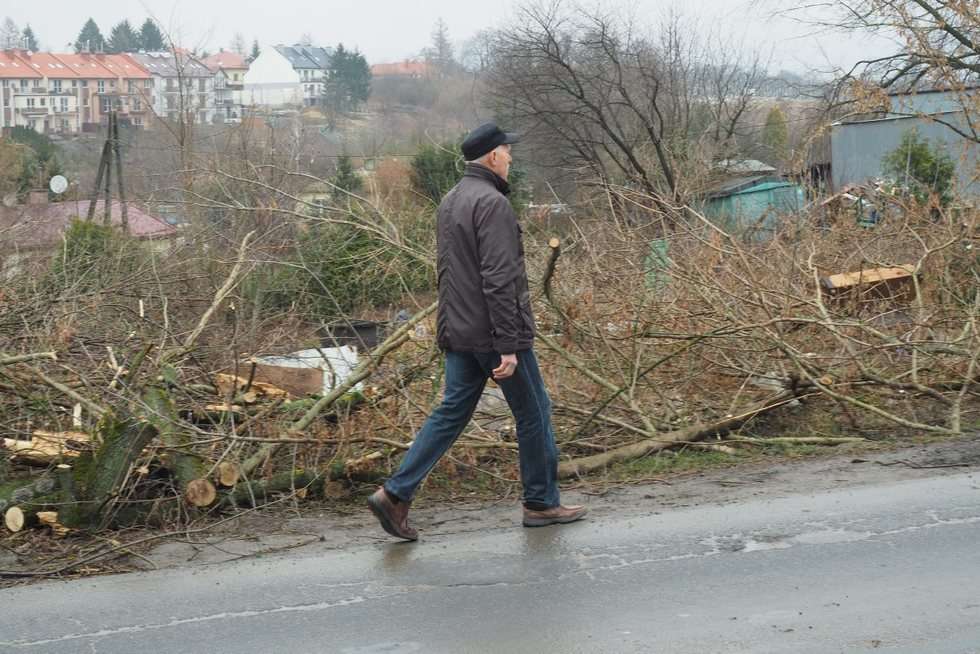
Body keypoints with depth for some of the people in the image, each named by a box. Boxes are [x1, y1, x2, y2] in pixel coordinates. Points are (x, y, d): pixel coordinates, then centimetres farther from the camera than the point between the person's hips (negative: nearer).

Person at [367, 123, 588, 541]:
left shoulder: (450, 201, 14)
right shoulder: (492, 203, -17)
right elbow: (498, 279, -22)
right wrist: (508, 345, -22)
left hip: (457, 332, 9)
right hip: (493, 333, -9)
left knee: (452, 412, 10)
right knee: (533, 413, 6)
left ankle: (396, 494, 1)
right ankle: (541, 502, 16)